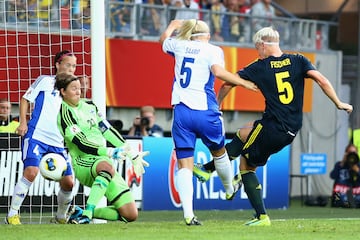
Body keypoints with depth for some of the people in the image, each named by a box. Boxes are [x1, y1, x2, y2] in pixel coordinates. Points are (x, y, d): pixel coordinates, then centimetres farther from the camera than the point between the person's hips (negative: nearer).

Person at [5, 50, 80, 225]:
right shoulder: (45, 81, 3)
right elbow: (25, 99, 7)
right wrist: (23, 123, -5)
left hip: (58, 143, 5)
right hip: (36, 136, -5)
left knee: (68, 182, -3)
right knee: (31, 172, -25)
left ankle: (61, 217, 22)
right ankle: (12, 215, -13)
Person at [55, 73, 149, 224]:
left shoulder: (88, 105, 16)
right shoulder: (65, 113, -6)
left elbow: (107, 131, 20)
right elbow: (82, 144, -16)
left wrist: (131, 154, 16)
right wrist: (110, 153, -25)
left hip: (105, 163, 7)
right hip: (84, 163, -7)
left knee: (131, 215, -6)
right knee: (107, 166, -45)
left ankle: (91, 212, 11)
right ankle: (86, 214, -45)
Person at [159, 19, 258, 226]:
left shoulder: (180, 46, 11)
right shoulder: (213, 50, 0)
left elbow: (164, 40, 33)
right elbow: (218, 71, -20)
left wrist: (172, 26, 52)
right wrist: (244, 83, -12)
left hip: (181, 111, 2)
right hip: (205, 111, -2)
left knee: (184, 165, 0)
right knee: (219, 152, 26)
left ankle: (188, 213, -14)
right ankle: (229, 189, 49)